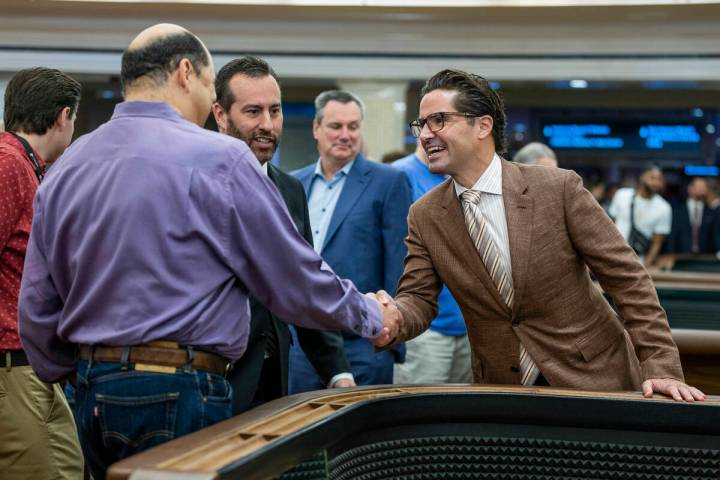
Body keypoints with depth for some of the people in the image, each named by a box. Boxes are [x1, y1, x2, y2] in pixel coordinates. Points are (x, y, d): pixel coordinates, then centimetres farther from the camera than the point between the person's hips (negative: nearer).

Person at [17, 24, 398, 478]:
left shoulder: (65, 168, 8)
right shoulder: (219, 158, -10)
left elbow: (37, 309, 12)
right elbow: (298, 281, -5)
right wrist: (371, 316, 12)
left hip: (93, 399, 7)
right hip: (179, 395, -6)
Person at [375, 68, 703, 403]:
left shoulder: (559, 189, -13)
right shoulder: (424, 216, -2)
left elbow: (627, 279, -11)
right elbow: (418, 299, -3)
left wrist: (661, 368, -18)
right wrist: (392, 319, -27)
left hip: (593, 378, -4)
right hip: (502, 387, 4)